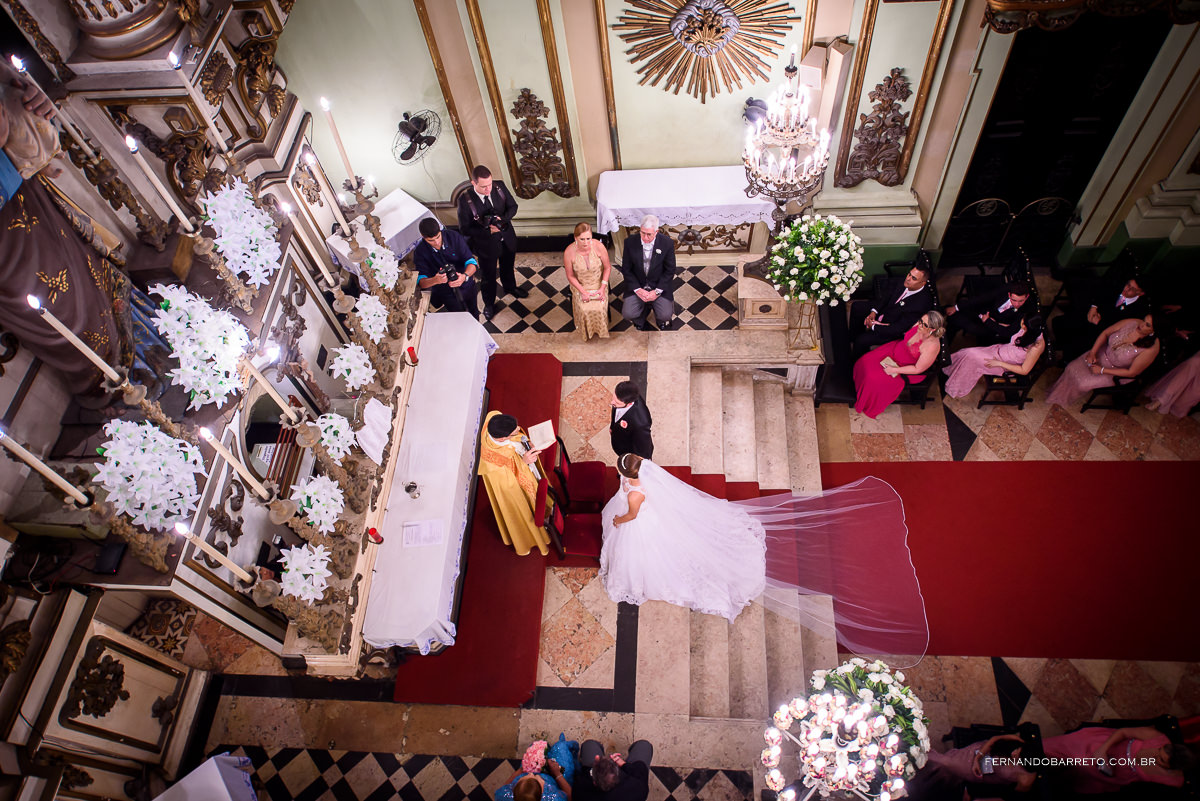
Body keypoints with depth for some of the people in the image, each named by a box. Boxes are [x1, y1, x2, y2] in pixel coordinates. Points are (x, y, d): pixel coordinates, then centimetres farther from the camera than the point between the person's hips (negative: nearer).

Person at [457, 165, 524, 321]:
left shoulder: (499, 186, -20)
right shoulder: (465, 200, -29)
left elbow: (513, 206, -6)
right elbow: (465, 229, -22)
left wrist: (502, 219, -27)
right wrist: (488, 231, -34)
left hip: (507, 238, 4)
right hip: (486, 244, -4)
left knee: (508, 267, 31)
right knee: (488, 276, 19)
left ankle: (510, 287, 63)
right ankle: (489, 304, 46)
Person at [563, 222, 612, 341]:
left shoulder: (599, 247, -21)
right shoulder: (569, 252, -22)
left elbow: (607, 267, -5)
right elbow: (570, 276, -9)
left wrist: (602, 288, -14)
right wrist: (583, 291, -16)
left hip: (599, 283, 0)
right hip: (580, 285, 0)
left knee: (599, 308, -22)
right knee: (585, 310, -23)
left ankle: (600, 330, 10)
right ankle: (587, 331, 7)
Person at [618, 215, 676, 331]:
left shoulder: (667, 243, -14)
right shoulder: (630, 242, -12)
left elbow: (670, 271, -5)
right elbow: (626, 269, -3)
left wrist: (656, 291, -14)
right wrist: (638, 290, -13)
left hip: (659, 285, -1)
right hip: (637, 285, 1)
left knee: (665, 315, -18)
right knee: (627, 314, -17)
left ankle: (660, 319, 22)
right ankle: (643, 312, 20)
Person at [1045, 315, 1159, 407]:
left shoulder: (1151, 348, -33)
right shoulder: (1133, 323, -23)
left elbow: (1132, 372, -21)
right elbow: (1105, 333, -7)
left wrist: (1102, 370, -17)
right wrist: (1092, 352, -16)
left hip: (1115, 372, -4)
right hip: (1102, 353, 4)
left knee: (1083, 384, -10)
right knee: (1073, 368, -4)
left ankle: (1065, 400, 25)